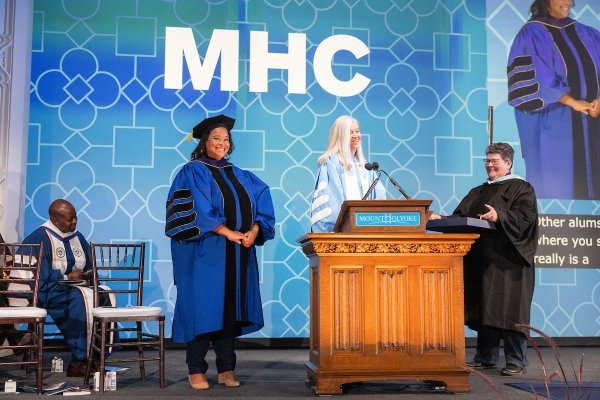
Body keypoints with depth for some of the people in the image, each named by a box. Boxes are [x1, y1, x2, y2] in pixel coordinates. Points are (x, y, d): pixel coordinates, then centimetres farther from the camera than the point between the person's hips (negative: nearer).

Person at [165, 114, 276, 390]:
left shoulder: (239, 176, 17)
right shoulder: (192, 172, 0)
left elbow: (262, 201, 7)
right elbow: (198, 210, -13)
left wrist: (254, 230, -11)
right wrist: (229, 233, -18)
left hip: (237, 254, 5)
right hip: (204, 253, -5)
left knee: (231, 308, 6)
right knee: (203, 309, -4)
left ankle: (226, 369, 13)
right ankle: (196, 370, 6)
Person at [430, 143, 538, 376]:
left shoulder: (521, 188, 1)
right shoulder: (478, 192, 21)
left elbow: (525, 215, -14)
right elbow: (461, 217, 15)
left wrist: (499, 216, -28)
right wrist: (442, 219, -1)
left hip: (507, 259, -6)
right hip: (482, 257, 7)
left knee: (508, 309, -6)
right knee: (484, 308, 7)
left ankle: (516, 361, 0)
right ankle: (486, 357, 15)